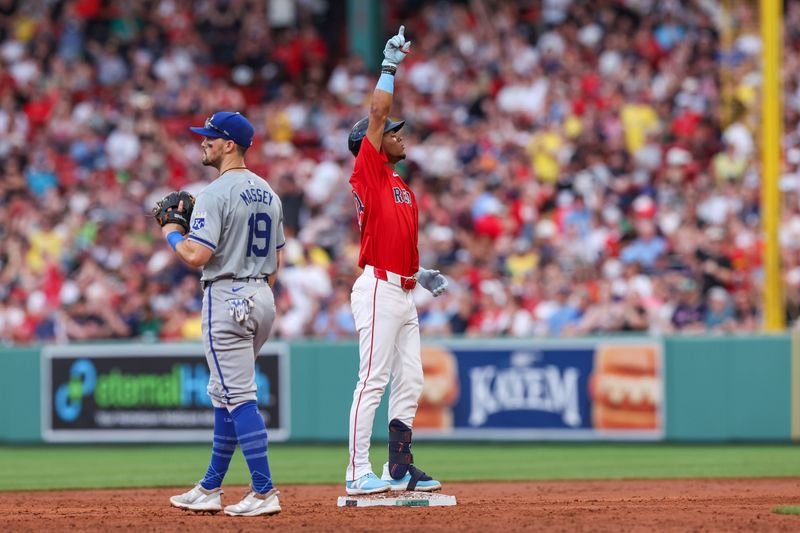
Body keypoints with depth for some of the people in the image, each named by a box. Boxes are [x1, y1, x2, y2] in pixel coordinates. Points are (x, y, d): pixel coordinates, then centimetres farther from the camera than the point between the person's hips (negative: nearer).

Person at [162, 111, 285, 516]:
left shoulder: (216, 194, -14)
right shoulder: (268, 194, 13)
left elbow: (196, 255, -22)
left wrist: (171, 233, -3)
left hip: (226, 300, -9)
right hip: (263, 299, 9)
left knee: (239, 396, -10)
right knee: (224, 394, 17)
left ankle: (264, 492, -15)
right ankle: (209, 490, 22)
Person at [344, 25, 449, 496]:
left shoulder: (401, 186, 21)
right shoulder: (368, 173, -4)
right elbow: (377, 114, -13)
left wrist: (422, 275, 12)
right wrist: (390, 67, -7)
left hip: (404, 292, 9)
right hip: (379, 289, -9)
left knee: (410, 383, 9)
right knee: (373, 381, -10)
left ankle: (400, 468, 15)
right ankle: (359, 474, -10)